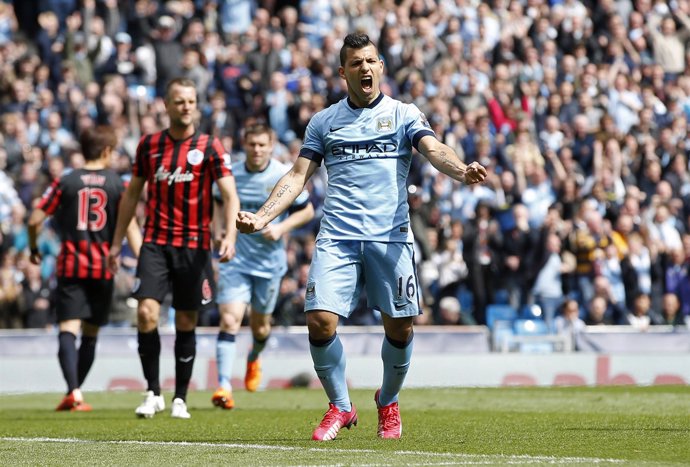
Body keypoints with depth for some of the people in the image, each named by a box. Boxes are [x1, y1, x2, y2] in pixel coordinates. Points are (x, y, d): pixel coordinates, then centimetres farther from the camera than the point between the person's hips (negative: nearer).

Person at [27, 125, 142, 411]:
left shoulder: (65, 182, 2)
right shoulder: (118, 184, 1)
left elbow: (35, 219, -1)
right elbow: (130, 226, -6)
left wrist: (34, 248, 17)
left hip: (70, 266, -1)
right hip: (103, 268, 1)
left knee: (68, 330, -7)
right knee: (90, 333, 14)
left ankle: (74, 392, -25)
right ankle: (74, 392, 18)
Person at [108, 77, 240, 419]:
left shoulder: (209, 147, -1)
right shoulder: (149, 144, 7)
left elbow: (229, 194, -8)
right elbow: (132, 192, 16)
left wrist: (230, 234, -24)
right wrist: (117, 241, 15)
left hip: (194, 246, -1)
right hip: (155, 243, 1)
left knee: (186, 323, 4)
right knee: (146, 314, -14)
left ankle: (180, 399, 16)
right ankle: (153, 393, -2)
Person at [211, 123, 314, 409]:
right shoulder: (231, 174, -1)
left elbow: (307, 211, 2)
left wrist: (282, 227, -14)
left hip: (269, 261, 0)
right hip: (235, 260, 0)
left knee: (260, 325, 13)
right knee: (229, 319, -17)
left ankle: (254, 360, 49)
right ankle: (224, 386, -19)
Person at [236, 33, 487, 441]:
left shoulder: (404, 114, 8)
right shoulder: (323, 122, 14)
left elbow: (434, 150, -7)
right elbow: (299, 176, 13)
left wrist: (462, 171, -29)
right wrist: (262, 217, 0)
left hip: (391, 236, -1)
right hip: (337, 238, 1)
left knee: (399, 326, 0)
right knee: (321, 320, -12)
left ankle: (389, 402, 27)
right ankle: (340, 407, 8)